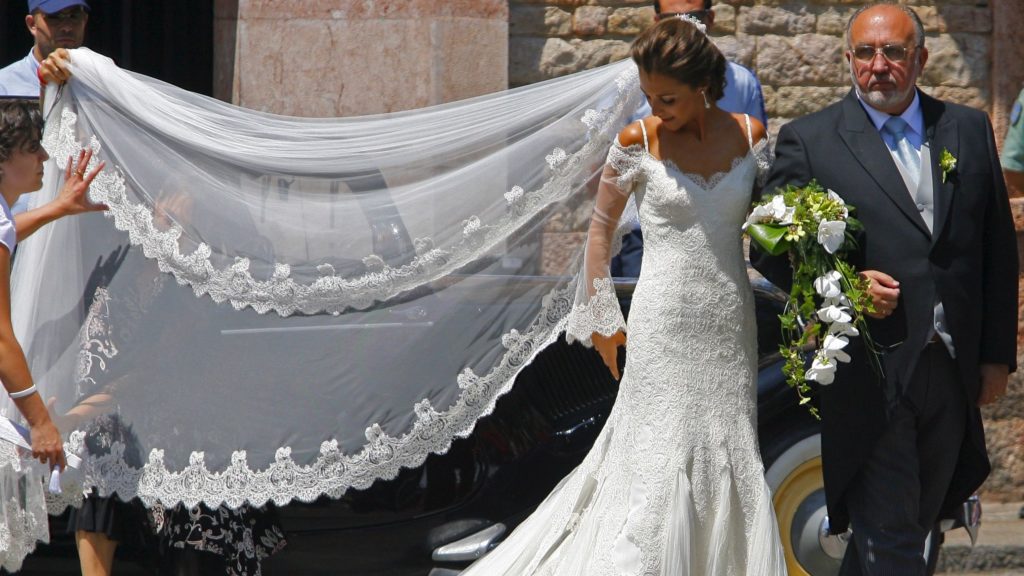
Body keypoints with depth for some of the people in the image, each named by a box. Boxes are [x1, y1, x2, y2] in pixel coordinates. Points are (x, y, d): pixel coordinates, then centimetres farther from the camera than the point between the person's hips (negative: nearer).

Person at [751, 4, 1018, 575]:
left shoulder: (969, 130, 10)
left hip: (951, 373, 4)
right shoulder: (808, 141, -1)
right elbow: (770, 249, 0)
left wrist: (997, 354, 9)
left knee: (916, 525, 13)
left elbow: (999, 249, 13)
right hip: (869, 378, -4)